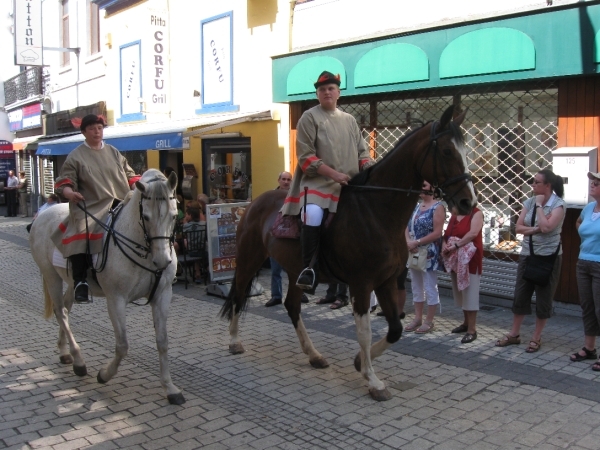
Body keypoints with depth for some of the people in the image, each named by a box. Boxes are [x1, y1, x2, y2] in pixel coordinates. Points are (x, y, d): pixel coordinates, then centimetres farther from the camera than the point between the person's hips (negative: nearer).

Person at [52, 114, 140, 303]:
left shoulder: (113, 152, 17)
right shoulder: (76, 156, 5)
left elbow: (129, 175, 19)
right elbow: (64, 182, 0)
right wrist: (70, 193, -22)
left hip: (121, 203, 4)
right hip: (91, 206, -4)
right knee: (80, 234, -29)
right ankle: (80, 282, -27)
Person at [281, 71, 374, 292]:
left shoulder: (350, 120, 17)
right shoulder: (310, 117, 1)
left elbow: (362, 151, 18)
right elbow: (305, 156, -8)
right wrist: (333, 174, -18)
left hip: (349, 185, 6)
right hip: (318, 181, -6)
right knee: (313, 215, -31)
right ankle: (308, 268, -18)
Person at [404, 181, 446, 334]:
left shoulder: (438, 207, -9)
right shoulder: (416, 206, 12)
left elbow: (437, 233, -17)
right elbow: (407, 227, 9)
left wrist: (416, 243, -17)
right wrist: (408, 242, -10)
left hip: (429, 254, -7)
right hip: (414, 253, 7)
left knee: (430, 288, 2)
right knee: (417, 287, 14)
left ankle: (429, 321, 11)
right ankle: (418, 318, 24)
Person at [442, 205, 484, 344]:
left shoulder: (476, 213, -6)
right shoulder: (454, 215, 15)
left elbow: (473, 233, -21)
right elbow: (447, 234, 13)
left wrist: (456, 245, -22)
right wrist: (444, 246, -6)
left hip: (469, 260, -7)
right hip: (454, 259, 7)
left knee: (469, 293, -6)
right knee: (460, 292, 13)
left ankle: (471, 330, -3)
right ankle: (466, 322, 26)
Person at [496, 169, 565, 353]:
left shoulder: (558, 205, -10)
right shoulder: (529, 202, 5)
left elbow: (547, 227, -24)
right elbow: (519, 227, 0)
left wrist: (539, 205, -14)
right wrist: (536, 229, -16)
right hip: (527, 255, 5)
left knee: (543, 298, 5)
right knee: (520, 295, 9)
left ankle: (536, 338, 17)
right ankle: (514, 334, 21)